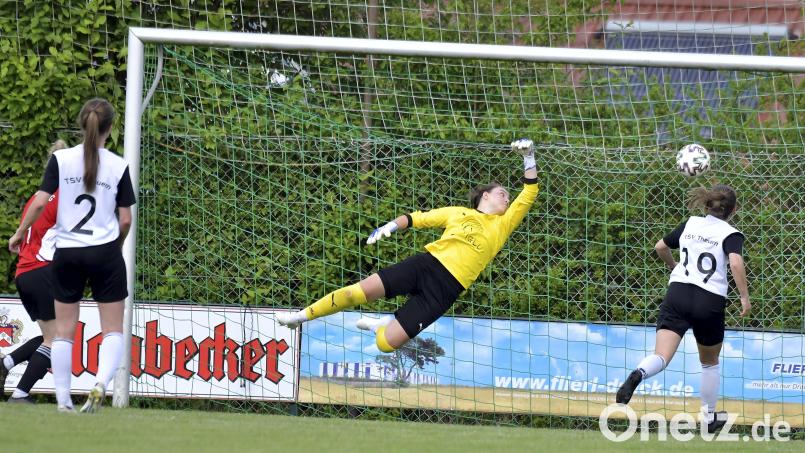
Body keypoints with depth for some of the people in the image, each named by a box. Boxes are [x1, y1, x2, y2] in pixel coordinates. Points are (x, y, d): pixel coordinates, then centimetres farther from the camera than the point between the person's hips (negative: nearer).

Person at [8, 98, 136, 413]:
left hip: (67, 252, 1)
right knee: (113, 330, 5)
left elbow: (40, 201, -9)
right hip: (105, 252, -1)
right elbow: (125, 219, -3)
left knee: (64, 330, 10)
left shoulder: (61, 159, -4)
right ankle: (101, 383, -19)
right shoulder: (118, 166, -4)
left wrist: (19, 233, 6)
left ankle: (63, 401, 9)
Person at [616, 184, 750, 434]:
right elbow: (736, 263, -19)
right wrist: (745, 297, -12)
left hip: (678, 292, 2)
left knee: (661, 357, -12)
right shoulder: (730, 234, 0)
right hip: (710, 301, -2)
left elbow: (660, 247, 25)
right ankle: (710, 416, 31)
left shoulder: (691, 224, 14)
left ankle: (638, 374, -45)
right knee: (709, 361, 22)